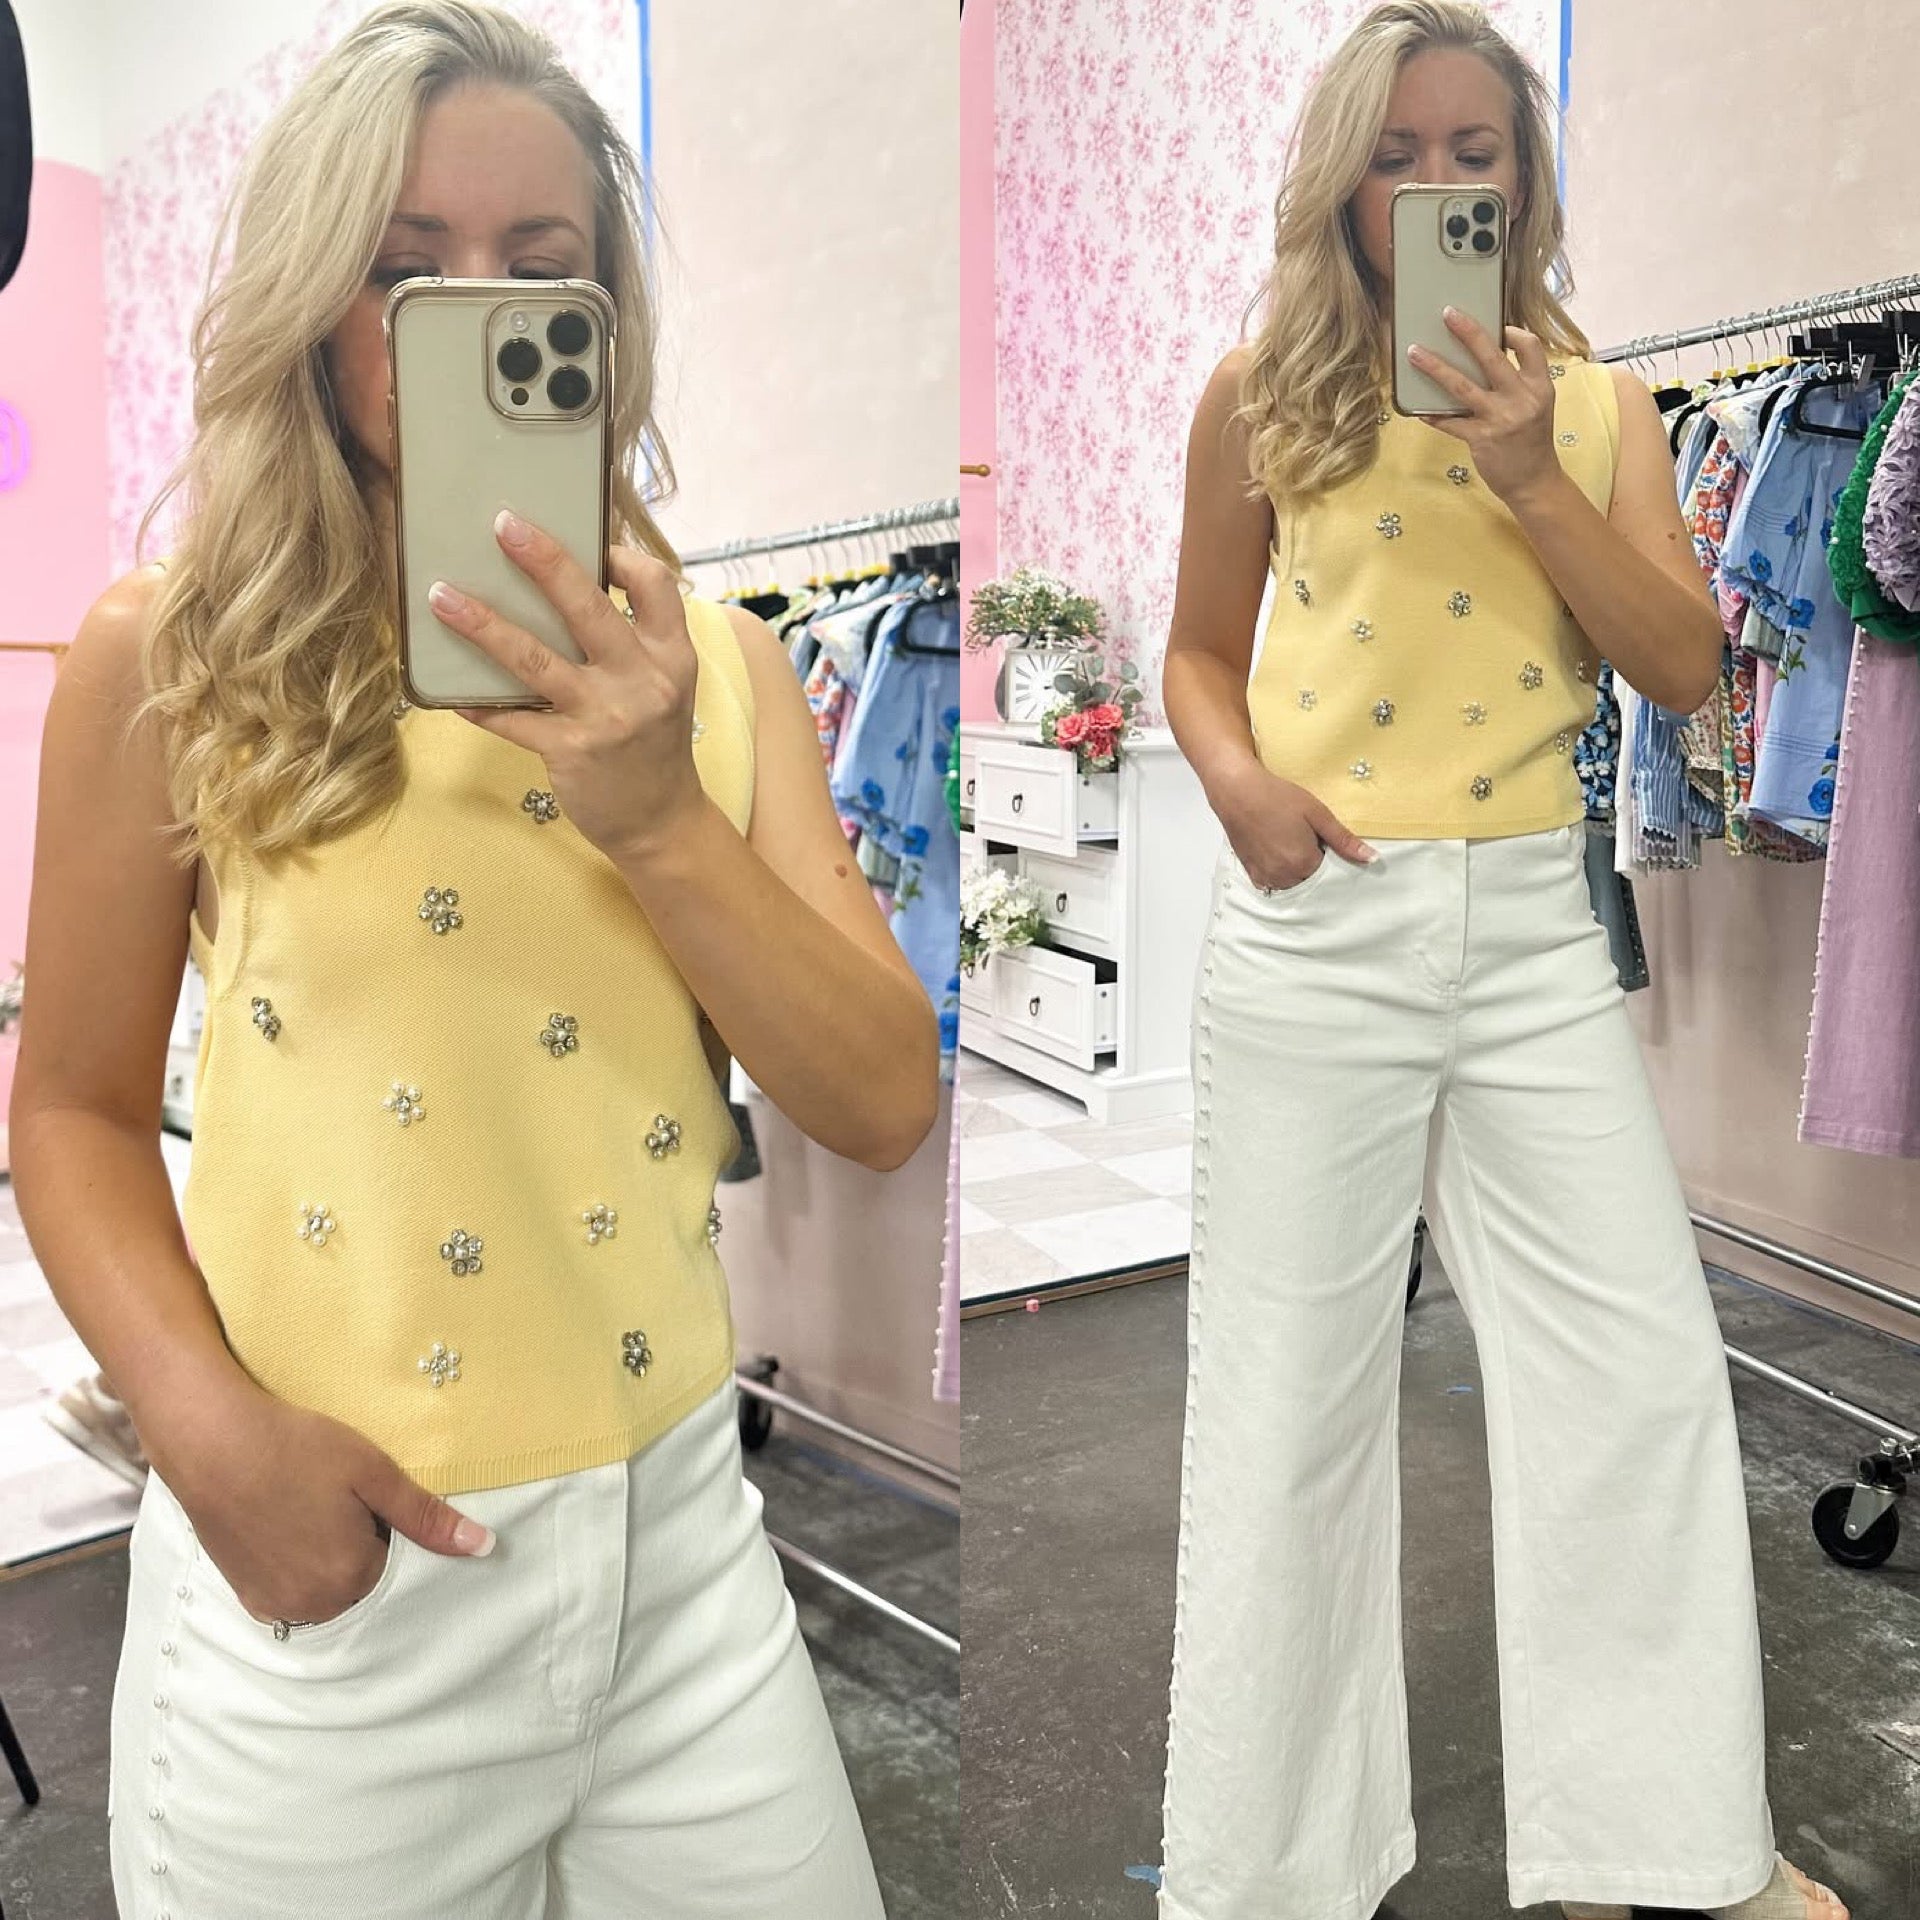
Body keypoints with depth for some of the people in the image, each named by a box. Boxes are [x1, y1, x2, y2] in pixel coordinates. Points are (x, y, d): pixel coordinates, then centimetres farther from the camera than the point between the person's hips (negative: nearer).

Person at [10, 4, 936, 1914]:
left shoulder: (712, 663, 0)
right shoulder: (169, 657, -6)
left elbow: (886, 1106, -6)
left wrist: (659, 817, -19)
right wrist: (209, 1424, -14)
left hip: (679, 1537, 3)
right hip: (323, 1564, -2)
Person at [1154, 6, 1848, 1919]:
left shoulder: (1597, 404, 9)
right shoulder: (1262, 393, 6)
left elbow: (1684, 666, -1)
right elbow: (1199, 652, 12)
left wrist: (1533, 475, -11)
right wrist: (1237, 780, -8)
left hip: (1532, 919, 2)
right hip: (1314, 922, -2)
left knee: (1646, 1372, 5)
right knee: (1289, 1391, 5)